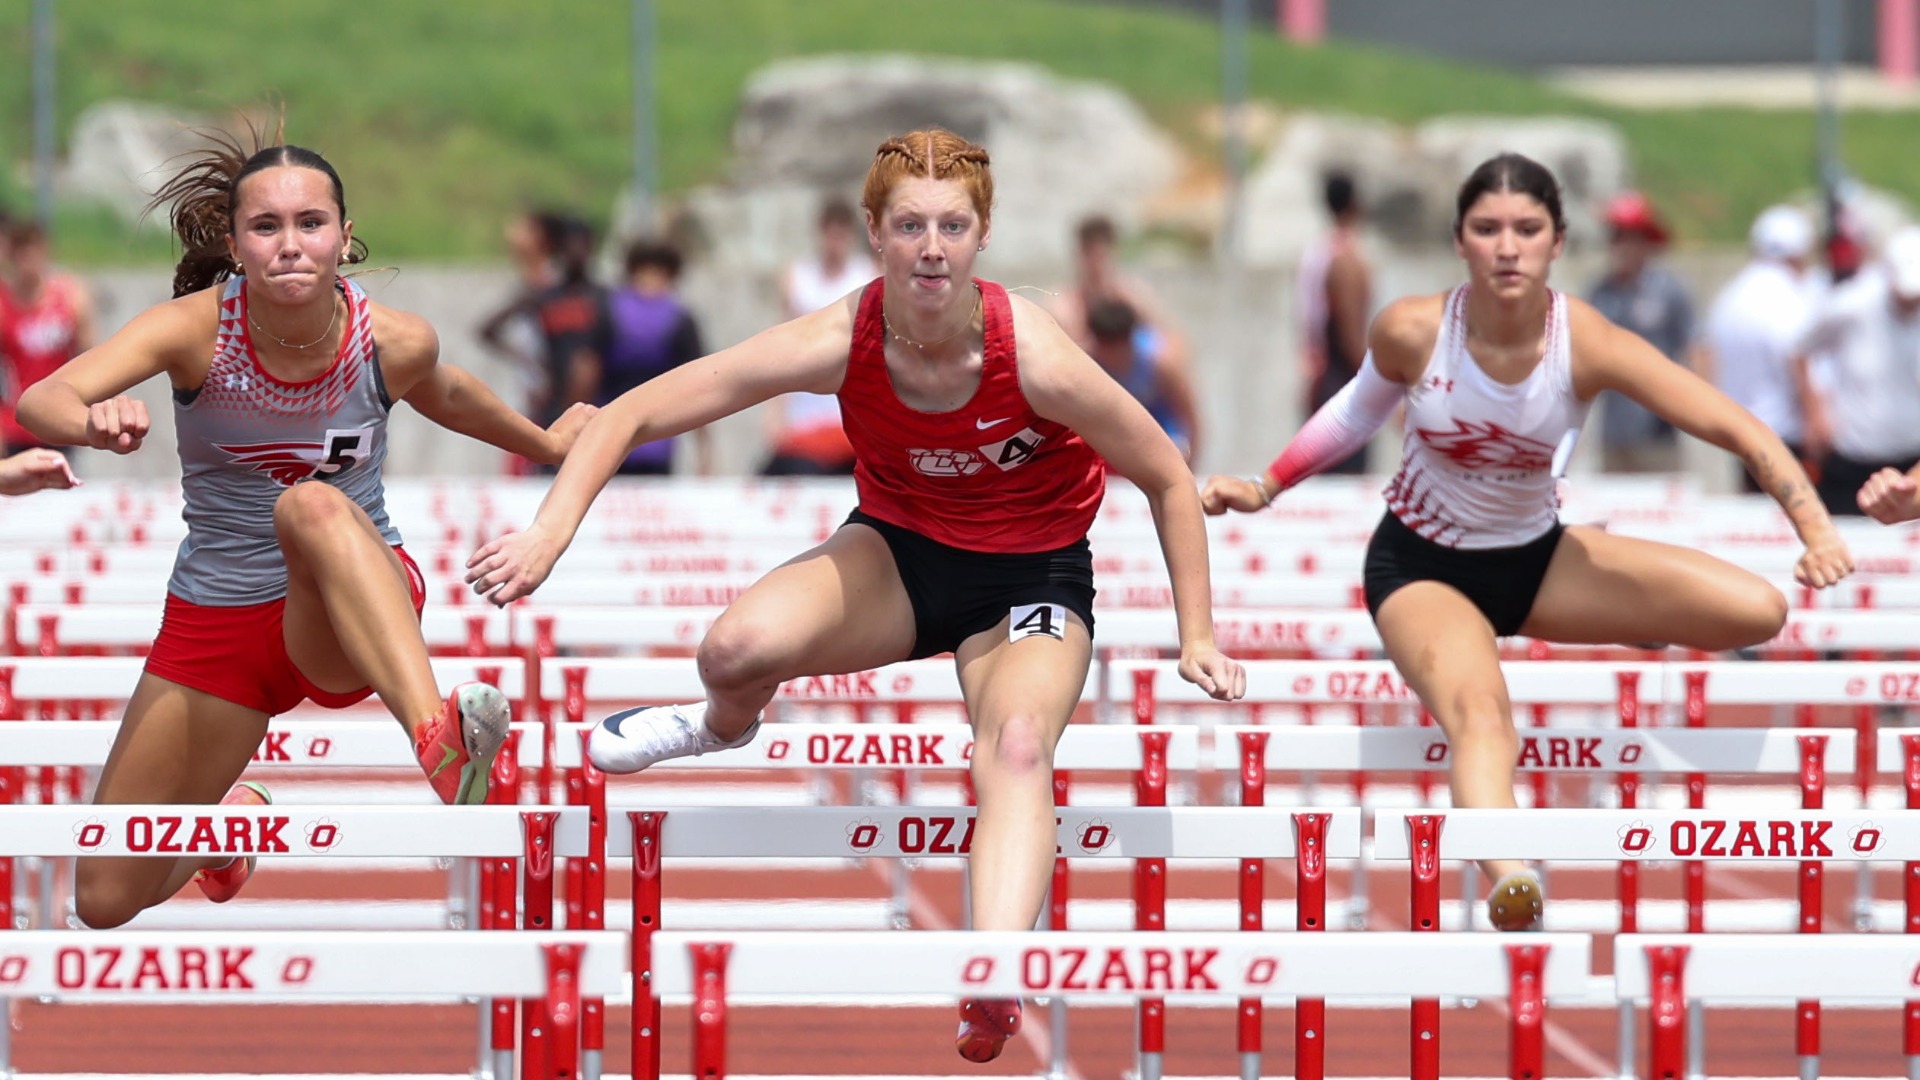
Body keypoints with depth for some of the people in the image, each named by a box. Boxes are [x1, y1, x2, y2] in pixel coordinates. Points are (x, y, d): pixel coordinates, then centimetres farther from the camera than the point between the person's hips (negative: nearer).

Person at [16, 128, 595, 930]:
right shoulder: (196, 329, -18)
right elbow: (39, 402, -33)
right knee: (106, 899, 3)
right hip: (215, 621, 2)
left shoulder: (393, 343, -14)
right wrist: (92, 422, -58)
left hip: (357, 614, -2)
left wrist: (546, 445, 31)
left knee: (312, 507, -39)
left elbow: (441, 395, 13)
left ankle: (440, 734, -59)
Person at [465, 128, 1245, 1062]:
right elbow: (631, 416, -18)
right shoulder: (840, 344, -24)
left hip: (1032, 576, -2)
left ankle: (995, 986, -53)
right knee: (738, 649, -26)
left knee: (1017, 746, -34)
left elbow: (1167, 480, -11)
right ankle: (727, 726, 14)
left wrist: (1197, 637, -9)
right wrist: (549, 534, -30)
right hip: (896, 555, 2)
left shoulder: (1035, 360, -28)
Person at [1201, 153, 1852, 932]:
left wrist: (1816, 529, -40)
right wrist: (1266, 486, 1)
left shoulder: (1588, 345, -23)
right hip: (1421, 567, -3)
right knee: (1479, 710, -37)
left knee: (1757, 611, -12)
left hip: (1537, 559, 3)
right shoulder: (1410, 333, -21)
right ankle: (1509, 881, -65)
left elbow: (1740, 430, -27)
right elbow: (1360, 410, 4)